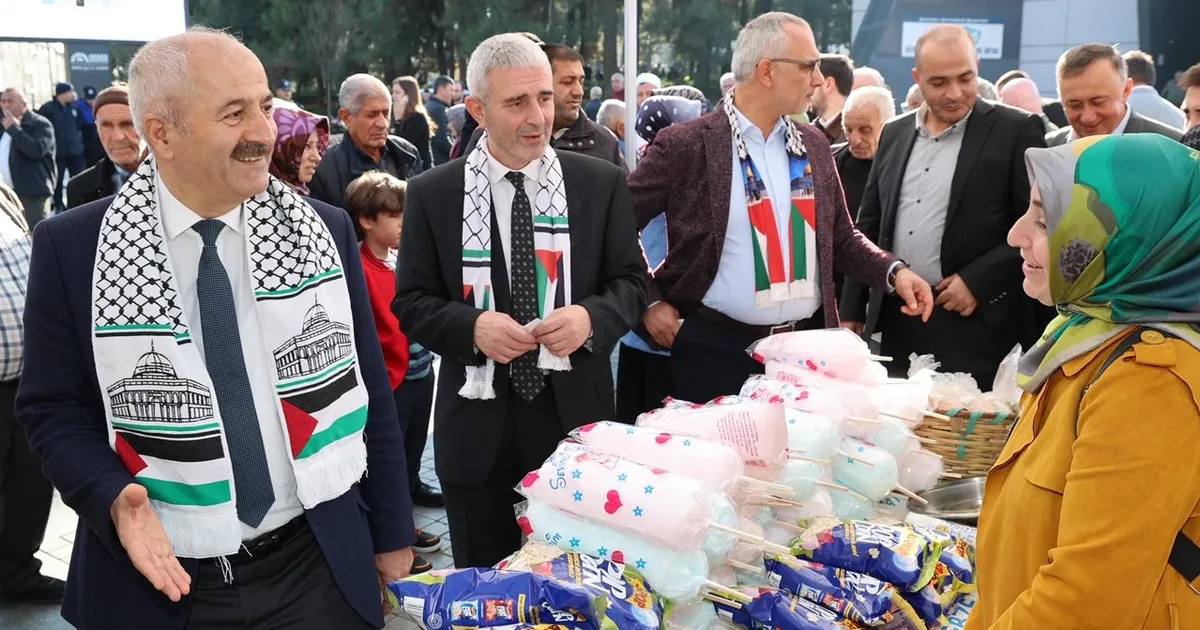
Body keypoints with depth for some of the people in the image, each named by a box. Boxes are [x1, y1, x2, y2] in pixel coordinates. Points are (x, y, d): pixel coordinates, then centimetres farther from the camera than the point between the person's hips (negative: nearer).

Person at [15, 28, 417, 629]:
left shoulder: (325, 231, -2)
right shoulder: (72, 247, -7)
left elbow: (369, 393, 3)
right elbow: (53, 407, 0)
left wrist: (392, 535, 6)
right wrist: (114, 499, -18)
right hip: (159, 580, -1)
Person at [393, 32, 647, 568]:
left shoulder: (601, 183, 0)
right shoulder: (431, 194, -2)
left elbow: (631, 281, 4)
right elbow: (411, 302, 0)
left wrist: (591, 317, -18)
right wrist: (472, 326, -19)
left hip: (576, 416, 1)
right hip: (478, 428, 0)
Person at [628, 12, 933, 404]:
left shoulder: (813, 144, 8)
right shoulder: (686, 145, -9)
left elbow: (840, 238, 16)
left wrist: (893, 271, 0)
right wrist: (649, 301, -7)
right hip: (717, 348, -5)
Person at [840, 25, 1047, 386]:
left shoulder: (1016, 130, -4)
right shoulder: (895, 133, 11)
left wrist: (978, 281, -15)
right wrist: (852, 310, 12)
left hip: (973, 327, -4)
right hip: (895, 322, 5)